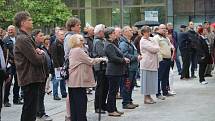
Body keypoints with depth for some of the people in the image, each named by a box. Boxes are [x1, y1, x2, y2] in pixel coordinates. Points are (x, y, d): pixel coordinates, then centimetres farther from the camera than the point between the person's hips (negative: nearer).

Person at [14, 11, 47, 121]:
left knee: (28, 111, 18)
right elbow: (36, 60, -22)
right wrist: (42, 54, -1)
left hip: (31, 78, 10)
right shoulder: (23, 39, -16)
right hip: (31, 79, -10)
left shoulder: (26, 38, 17)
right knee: (30, 112, -6)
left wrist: (39, 53, -1)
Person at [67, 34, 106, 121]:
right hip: (79, 81, -9)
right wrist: (101, 59, 1)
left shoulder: (72, 51, 14)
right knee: (81, 101, -3)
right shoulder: (79, 51, -14)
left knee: (74, 103, 11)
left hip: (72, 81, 9)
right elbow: (90, 61, -12)